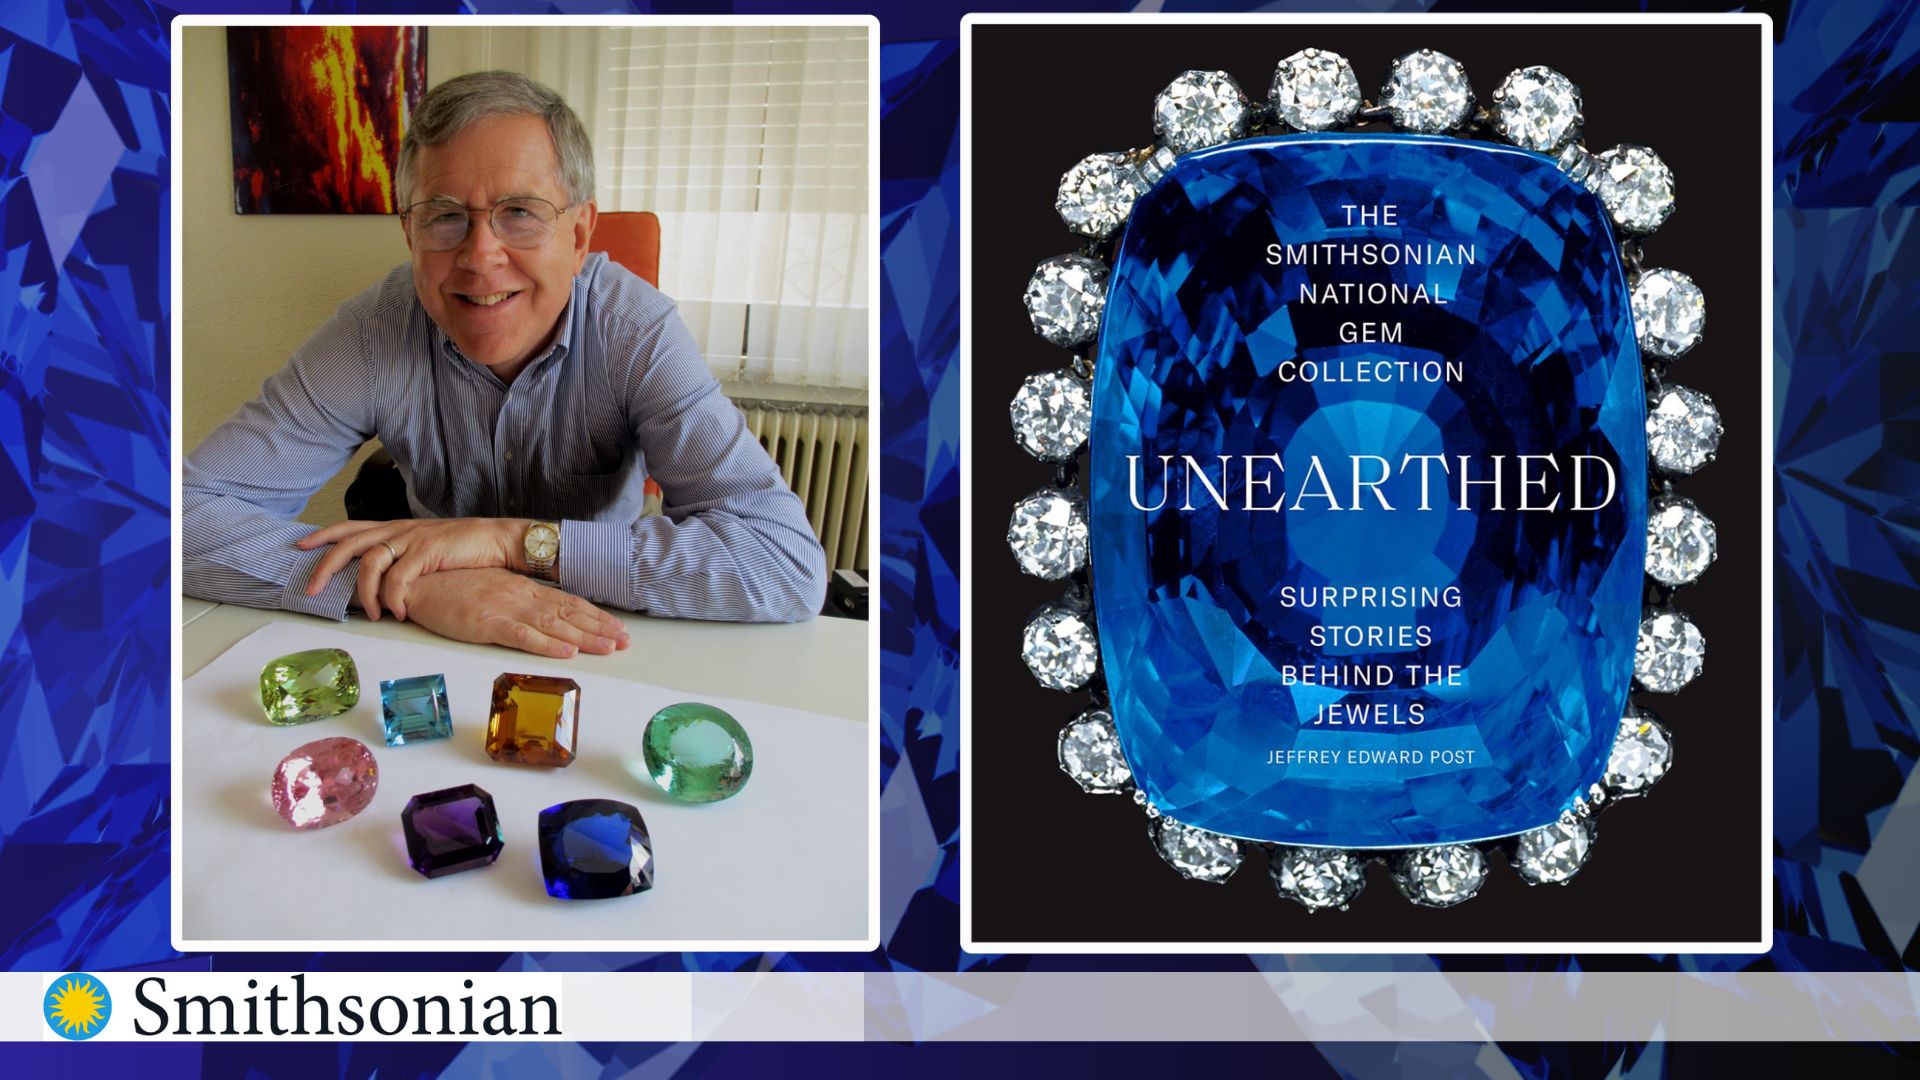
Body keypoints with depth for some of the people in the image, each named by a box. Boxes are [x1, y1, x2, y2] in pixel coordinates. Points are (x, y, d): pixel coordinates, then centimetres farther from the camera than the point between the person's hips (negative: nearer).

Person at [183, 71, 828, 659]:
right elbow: (189, 511, -21)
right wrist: (408, 583, -37)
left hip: (602, 652, -2)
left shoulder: (636, 331, -21)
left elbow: (793, 568, -32)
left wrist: (512, 538, -33)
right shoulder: (374, 334, -17)